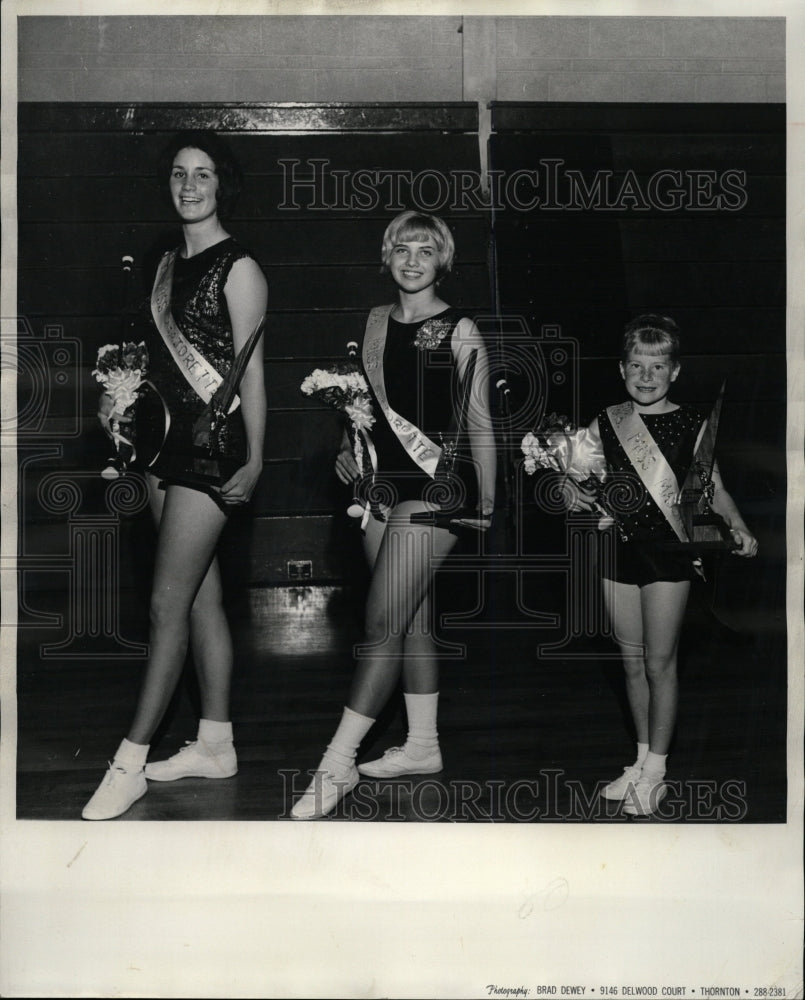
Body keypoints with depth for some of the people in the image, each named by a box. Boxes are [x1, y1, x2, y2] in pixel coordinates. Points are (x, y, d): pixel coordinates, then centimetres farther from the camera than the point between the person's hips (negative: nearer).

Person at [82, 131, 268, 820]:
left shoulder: (237, 267, -7)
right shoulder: (170, 264, 16)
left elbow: (250, 368, -12)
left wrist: (254, 458, -16)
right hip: (166, 440, 8)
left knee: (169, 603, -7)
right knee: (202, 598, 11)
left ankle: (130, 764, -3)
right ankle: (216, 745, 20)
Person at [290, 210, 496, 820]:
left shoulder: (460, 331, -4)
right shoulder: (376, 324, 13)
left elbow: (479, 423, -1)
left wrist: (486, 502, 0)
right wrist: (348, 447, 6)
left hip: (437, 486, -6)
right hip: (383, 486, 6)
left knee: (383, 626, -10)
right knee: (413, 621, 13)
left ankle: (337, 764, -8)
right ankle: (423, 745, 24)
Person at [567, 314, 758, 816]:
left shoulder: (691, 425, -3)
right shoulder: (606, 423, 5)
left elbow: (713, 487, 3)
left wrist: (739, 528, -13)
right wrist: (573, 491, -9)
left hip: (668, 553, -4)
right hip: (619, 550, 4)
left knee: (660, 662, 1)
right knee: (633, 661, 12)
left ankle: (655, 771, 12)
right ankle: (643, 760, 26)